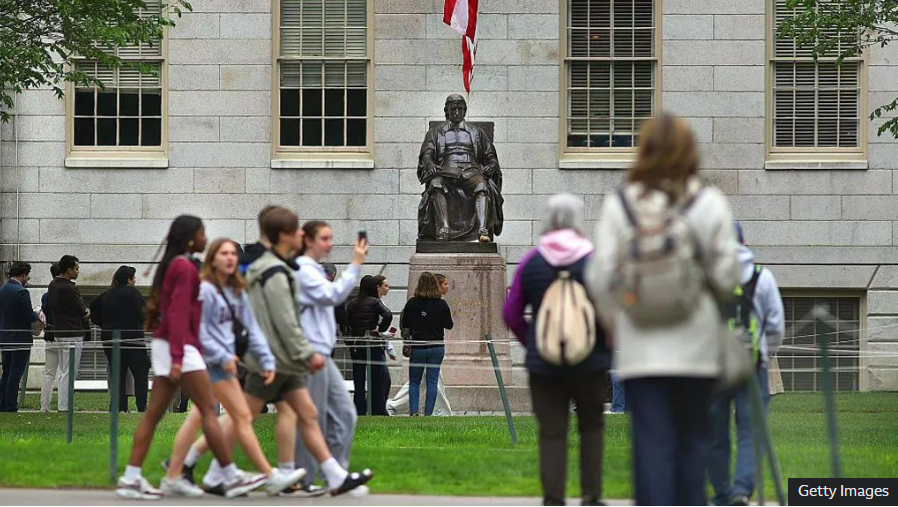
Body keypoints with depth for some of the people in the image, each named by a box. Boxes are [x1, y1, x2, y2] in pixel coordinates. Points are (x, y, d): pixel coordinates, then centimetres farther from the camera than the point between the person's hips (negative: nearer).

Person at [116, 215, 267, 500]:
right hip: (181, 347, -10)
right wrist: (178, 357, -22)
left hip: (166, 345, 10)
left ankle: (131, 478, 2)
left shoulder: (171, 265, 17)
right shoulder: (185, 267, -12)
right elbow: (178, 313, -18)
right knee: (208, 411, -6)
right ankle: (232, 478, -4)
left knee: (154, 412, 6)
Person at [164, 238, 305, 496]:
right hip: (214, 361, -9)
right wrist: (223, 356, -18)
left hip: (228, 363, 9)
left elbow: (251, 328, 11)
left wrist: (266, 359, 2)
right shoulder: (204, 290, -11)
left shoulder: (237, 292, 14)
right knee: (242, 416, -8)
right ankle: (271, 477, -8)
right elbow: (199, 330, -15)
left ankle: (173, 476, 14)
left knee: (197, 418, 10)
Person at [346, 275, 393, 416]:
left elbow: (346, 322, 0)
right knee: (377, 382, 1)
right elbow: (388, 315, -21)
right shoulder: (375, 302, -6)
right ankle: (378, 411, -1)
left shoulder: (351, 304, 6)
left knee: (359, 383, 8)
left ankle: (359, 412, 6)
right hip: (373, 345, -4)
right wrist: (380, 330, -8)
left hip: (356, 346, 4)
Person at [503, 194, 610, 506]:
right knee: (591, 427, 14)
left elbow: (511, 314, 1)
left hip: (543, 363, 1)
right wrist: (607, 342, 6)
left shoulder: (531, 261, -1)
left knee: (552, 433, 4)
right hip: (589, 362, -1)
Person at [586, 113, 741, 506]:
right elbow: (727, 274, -3)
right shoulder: (709, 203, -3)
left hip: (639, 346, 0)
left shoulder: (618, 204, -1)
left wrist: (613, 324, 14)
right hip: (695, 347, 0)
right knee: (693, 437, 12)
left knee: (651, 443, -1)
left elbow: (600, 277, -1)